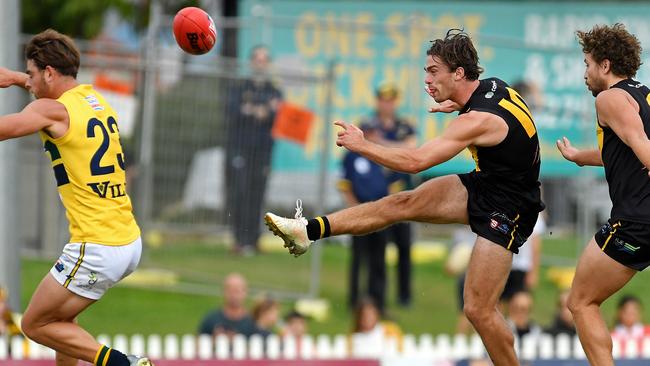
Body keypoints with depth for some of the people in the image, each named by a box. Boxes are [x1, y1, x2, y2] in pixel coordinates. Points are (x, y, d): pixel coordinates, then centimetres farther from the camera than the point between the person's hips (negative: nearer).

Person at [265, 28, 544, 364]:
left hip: (506, 210, -9)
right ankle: (309, 230, 2)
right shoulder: (492, 85, -2)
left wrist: (362, 145, -23)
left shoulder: (477, 120, -29)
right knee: (402, 203, 0)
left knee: (478, 310, -12)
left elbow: (414, 161, -32)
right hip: (484, 185, 9)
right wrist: (459, 105, 21)